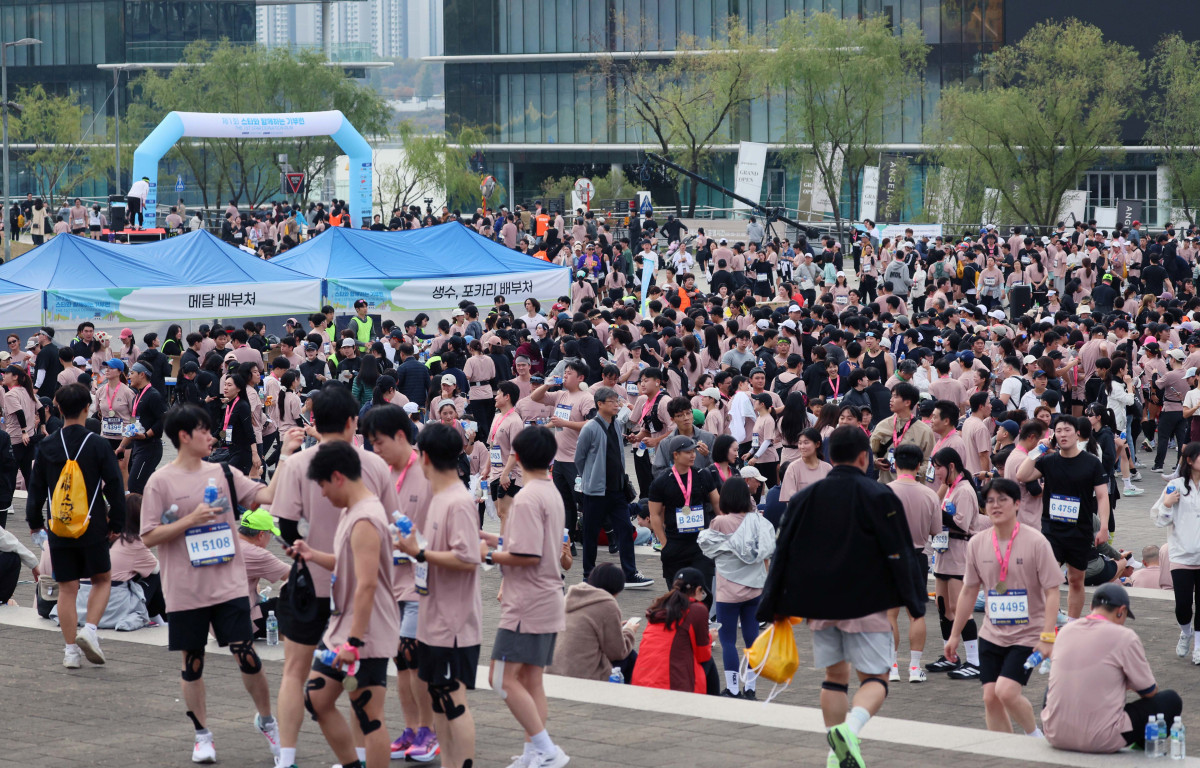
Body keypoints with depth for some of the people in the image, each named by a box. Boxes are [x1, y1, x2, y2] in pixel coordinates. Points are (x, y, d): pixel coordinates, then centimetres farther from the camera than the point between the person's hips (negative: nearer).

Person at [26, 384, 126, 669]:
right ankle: (89, 630, -4)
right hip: (92, 528, -2)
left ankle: (71, 650, 7)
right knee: (102, 579, 15)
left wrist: (34, 521, 19)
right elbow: (115, 486, -6)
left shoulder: (46, 447, 0)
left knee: (67, 588, 7)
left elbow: (36, 488, 7)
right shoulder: (98, 446, -8)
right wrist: (117, 522, 5)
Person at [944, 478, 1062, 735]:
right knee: (990, 698, -1)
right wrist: (954, 635, 15)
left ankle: (1036, 737, 7)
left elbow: (1052, 591, -10)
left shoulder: (1035, 541, -10)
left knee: (1006, 691, -19)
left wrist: (1047, 637, -19)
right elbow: (968, 591, 13)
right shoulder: (977, 543, 3)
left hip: (1027, 635, -5)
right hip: (992, 635, 5)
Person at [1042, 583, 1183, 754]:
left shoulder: (1065, 631, 9)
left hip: (1055, 738, 5)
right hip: (1101, 741, -5)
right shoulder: (1124, 636, -8)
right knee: (1171, 700, 9)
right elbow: (1149, 691, 2)